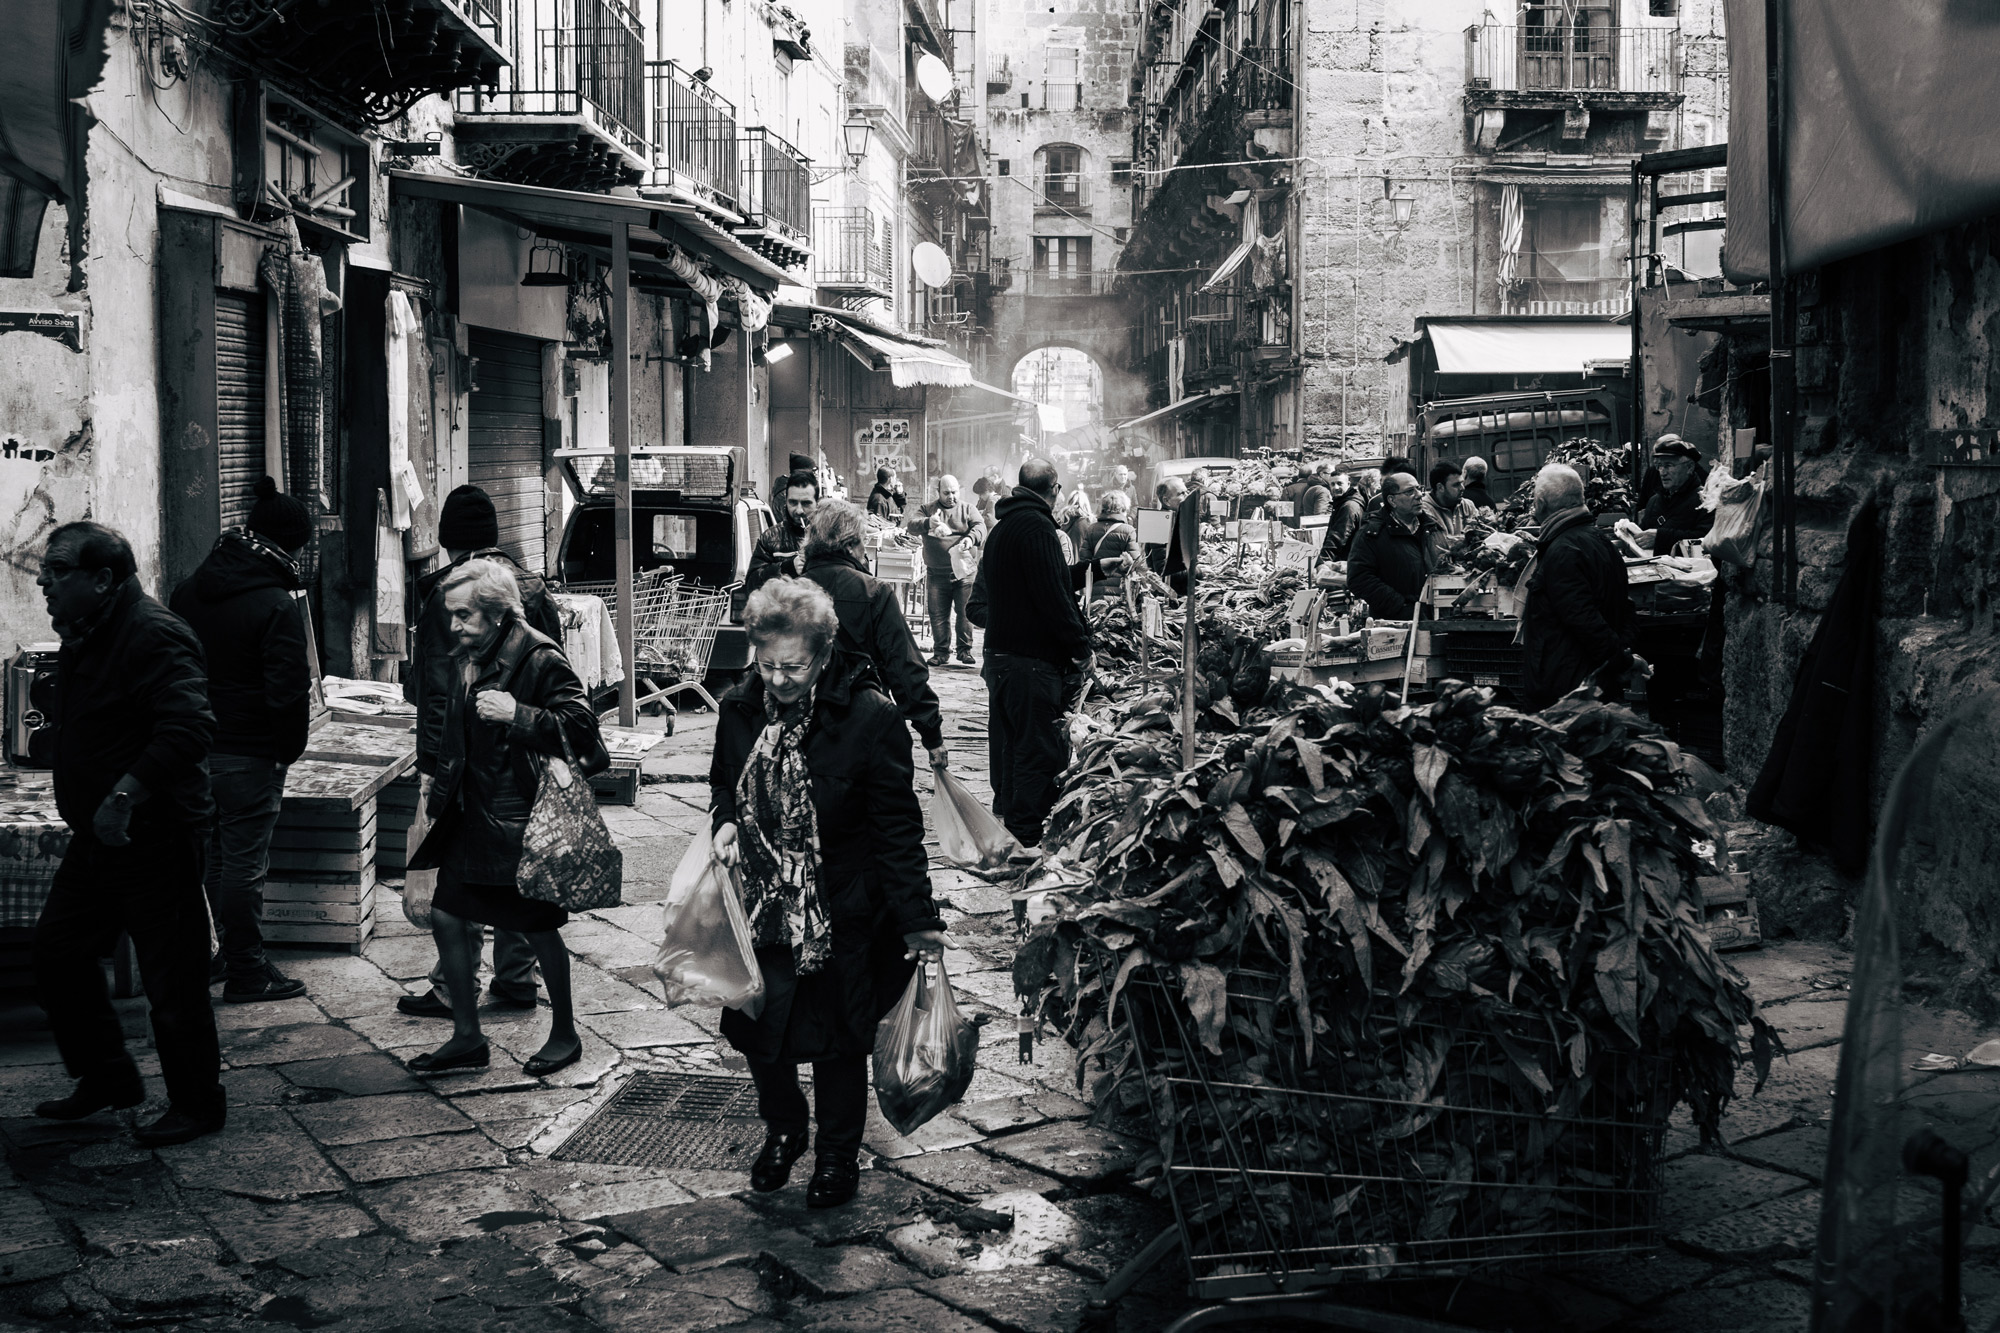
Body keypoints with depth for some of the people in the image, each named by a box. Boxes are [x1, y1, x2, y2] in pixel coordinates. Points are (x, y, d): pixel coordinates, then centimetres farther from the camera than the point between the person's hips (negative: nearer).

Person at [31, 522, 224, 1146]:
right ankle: (107, 1078, 31)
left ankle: (197, 1105, 13)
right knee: (57, 952, 16)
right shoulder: (84, 637, 11)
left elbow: (188, 730, -30)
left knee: (172, 978, -1)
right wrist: (88, 811, 12)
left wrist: (124, 797, -31)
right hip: (97, 835, 10)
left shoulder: (153, 636, -20)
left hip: (154, 838, -10)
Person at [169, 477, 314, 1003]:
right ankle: (246, 972, 8)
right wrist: (290, 750, -6)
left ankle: (206, 956, 28)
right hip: (249, 754, -7)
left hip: (192, 744, 7)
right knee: (244, 861, 0)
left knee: (209, 854, 18)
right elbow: (289, 689, -19)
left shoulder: (188, 590, 7)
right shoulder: (277, 605, -17)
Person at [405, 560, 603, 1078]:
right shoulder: (468, 657, 10)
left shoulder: (541, 659, -16)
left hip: (523, 817, -8)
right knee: (447, 918, 6)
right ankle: (467, 1037, 19)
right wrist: (442, 789, 19)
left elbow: (581, 725, -22)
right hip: (471, 813, 8)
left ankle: (565, 1034, 23)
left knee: (538, 928, 4)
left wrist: (518, 714, -30)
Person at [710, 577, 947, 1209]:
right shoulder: (738, 709, -4)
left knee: (837, 1042, 9)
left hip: (840, 915, -4)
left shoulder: (869, 717, -18)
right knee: (757, 1028, 13)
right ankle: (782, 1131, 41)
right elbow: (722, 782, 17)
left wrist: (919, 919, -14)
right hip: (760, 908, 4)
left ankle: (838, 1157, 32)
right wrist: (725, 820, -6)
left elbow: (898, 825, -14)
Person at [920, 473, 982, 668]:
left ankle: (965, 650, 6)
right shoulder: (928, 510, 11)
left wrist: (970, 539, -29)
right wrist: (927, 523, -27)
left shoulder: (968, 510, 10)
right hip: (937, 574, 1)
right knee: (938, 614, 3)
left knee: (965, 612, -4)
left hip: (964, 571, -1)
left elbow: (980, 528, -6)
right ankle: (941, 652, 11)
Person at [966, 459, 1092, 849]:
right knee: (1039, 750, -6)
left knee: (1008, 741, 19)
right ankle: (1026, 838, -5)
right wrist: (1080, 646, -13)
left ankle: (1005, 815, 30)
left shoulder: (1002, 527, 16)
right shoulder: (1037, 527, -16)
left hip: (999, 653, 10)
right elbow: (1053, 596, -21)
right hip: (1033, 657, -10)